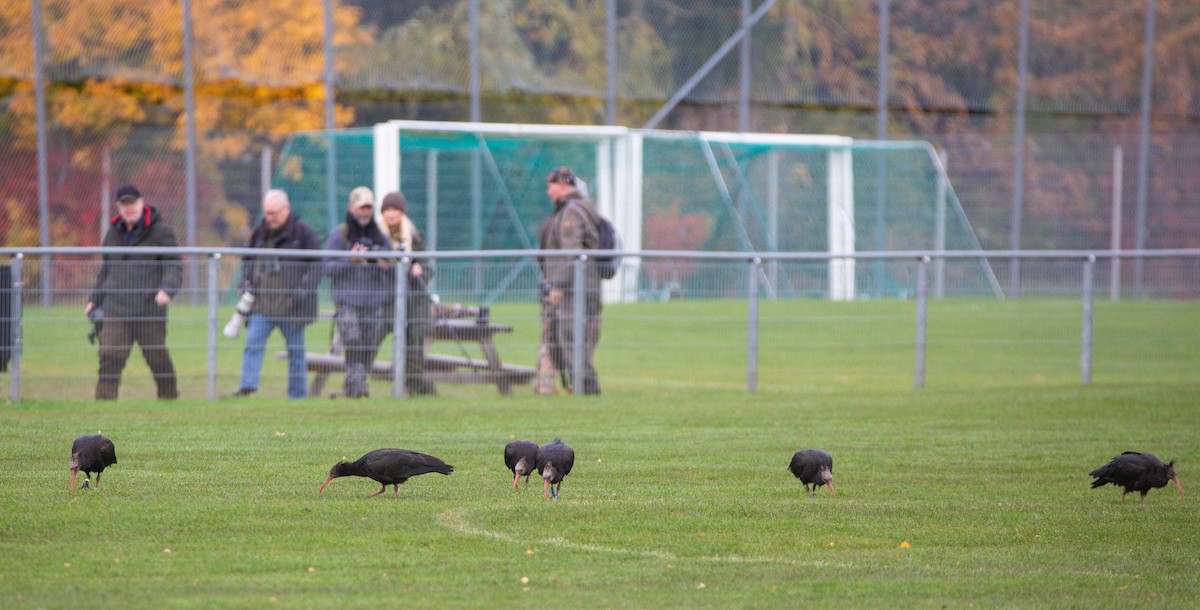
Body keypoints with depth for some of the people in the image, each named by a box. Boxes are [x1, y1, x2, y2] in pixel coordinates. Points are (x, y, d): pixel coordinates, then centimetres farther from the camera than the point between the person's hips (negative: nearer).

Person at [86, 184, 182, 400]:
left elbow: (174, 264, -4)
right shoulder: (113, 232, 15)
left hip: (149, 309, -3)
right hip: (115, 307, 3)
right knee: (110, 357, -10)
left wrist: (167, 288, -21)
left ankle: (169, 397, 23)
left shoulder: (160, 230, 0)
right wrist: (95, 299, 26)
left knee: (157, 357, 6)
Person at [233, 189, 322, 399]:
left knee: (295, 350, 5)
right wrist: (246, 282, 6)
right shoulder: (260, 232, 11)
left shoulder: (302, 232, -2)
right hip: (261, 304, 3)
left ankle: (297, 393, 13)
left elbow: (316, 265, -2)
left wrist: (303, 289, -14)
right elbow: (247, 259, 25)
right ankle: (247, 387, -18)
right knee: (253, 344, -12)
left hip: (290, 305, -3)